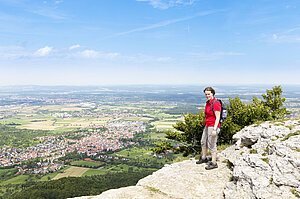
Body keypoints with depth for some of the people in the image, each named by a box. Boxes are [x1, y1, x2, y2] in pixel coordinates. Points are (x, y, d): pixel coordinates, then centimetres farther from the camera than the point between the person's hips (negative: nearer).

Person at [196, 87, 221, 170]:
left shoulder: (215, 103, -18)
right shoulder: (208, 102, 10)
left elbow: (218, 118, -20)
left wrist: (214, 129, -23)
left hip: (213, 126, -10)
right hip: (207, 125, 10)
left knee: (211, 145, -3)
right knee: (203, 142, 20)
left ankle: (214, 163, 10)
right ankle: (204, 158, 38)